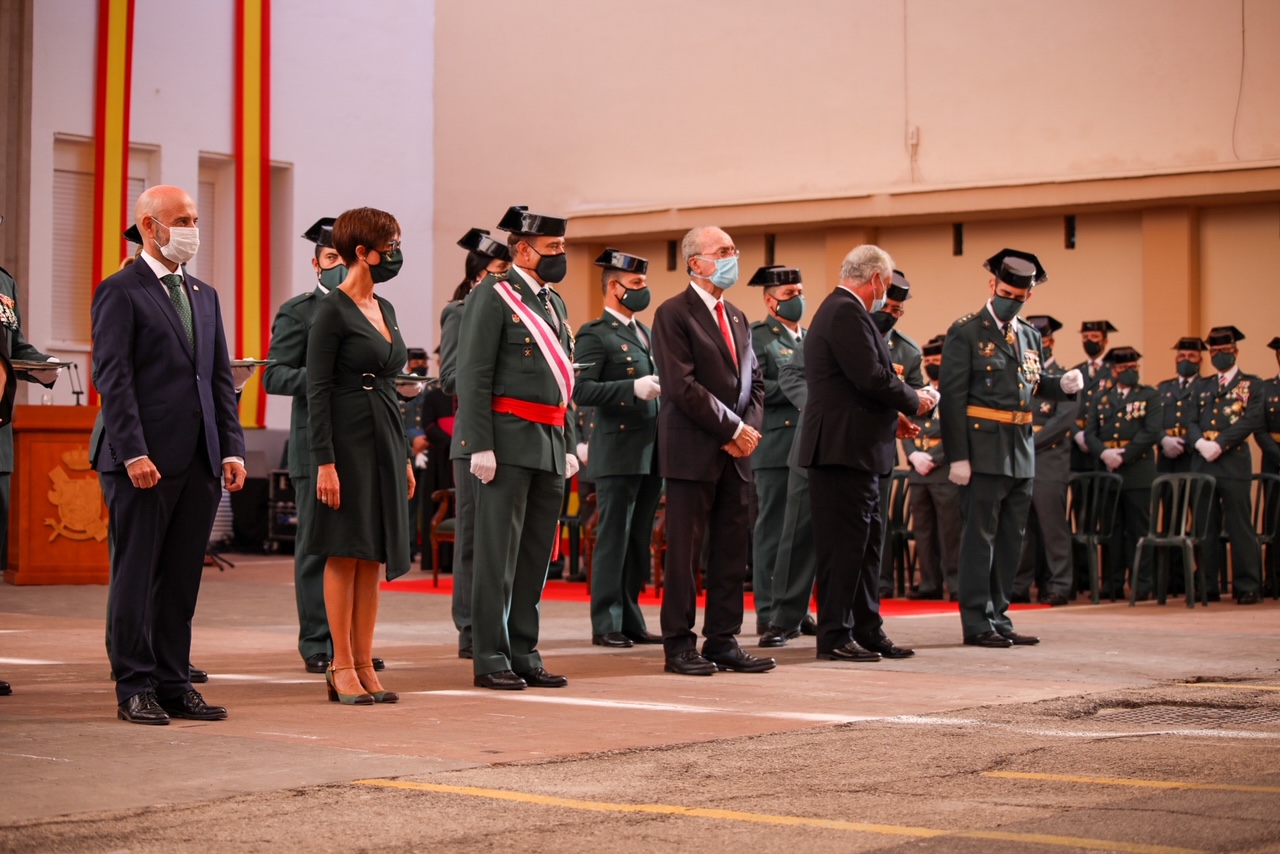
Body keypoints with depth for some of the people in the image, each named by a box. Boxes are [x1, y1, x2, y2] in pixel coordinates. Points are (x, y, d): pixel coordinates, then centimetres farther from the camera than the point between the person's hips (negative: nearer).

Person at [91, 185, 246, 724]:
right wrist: (133, 453, -18)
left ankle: (174, 684, 15)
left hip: (200, 461, 6)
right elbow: (113, 377, -11)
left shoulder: (205, 296, 18)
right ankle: (135, 689, 6)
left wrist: (232, 448, 6)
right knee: (136, 576, 0)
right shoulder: (120, 292, -4)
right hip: (145, 460, -6)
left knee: (182, 578, 9)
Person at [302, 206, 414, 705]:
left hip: (385, 439, 8)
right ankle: (342, 668, 3)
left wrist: (404, 457, 18)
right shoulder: (332, 310, -10)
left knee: (374, 556, 7)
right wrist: (324, 462, -19)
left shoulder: (384, 309, 14)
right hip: (348, 438, -8)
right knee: (345, 552, -3)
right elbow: (317, 390, -13)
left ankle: (365, 665, 11)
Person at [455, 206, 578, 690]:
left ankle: (524, 654, 15)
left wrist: (569, 445, 17)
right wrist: (480, 446, -18)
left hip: (551, 444, 8)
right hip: (510, 441, -8)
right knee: (498, 554, -5)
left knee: (537, 554, 9)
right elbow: (473, 376, -12)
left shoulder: (554, 303, 18)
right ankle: (491, 659, -1)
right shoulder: (493, 297, -6)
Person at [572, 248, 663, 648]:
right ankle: (606, 625, 1)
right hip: (618, 452, -8)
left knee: (639, 540, 10)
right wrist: (634, 388, -23)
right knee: (613, 539, -4)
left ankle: (631, 620, 16)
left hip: (650, 452, 8)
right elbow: (582, 390, -16)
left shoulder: (647, 334, 20)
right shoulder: (594, 334, -5)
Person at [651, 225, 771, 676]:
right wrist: (733, 429, -13)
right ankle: (679, 644, 4)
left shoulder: (737, 317, 18)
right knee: (685, 551, -2)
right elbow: (683, 386, -14)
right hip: (693, 452, -7)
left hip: (735, 452, 7)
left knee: (733, 550, 7)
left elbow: (754, 382, 18)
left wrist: (750, 427, -1)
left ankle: (723, 641, 13)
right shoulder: (674, 314, -6)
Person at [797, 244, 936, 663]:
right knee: (844, 544, -6)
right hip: (844, 448, -11)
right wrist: (914, 401, -7)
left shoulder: (842, 310, 20)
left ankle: (867, 631, 19)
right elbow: (872, 377, -21)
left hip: (854, 448, 11)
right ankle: (835, 636, -1)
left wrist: (891, 416, 17)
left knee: (865, 543, 14)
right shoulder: (846, 313, -14)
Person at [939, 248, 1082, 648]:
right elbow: (953, 397, -10)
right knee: (980, 537, -3)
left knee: (1010, 539, 11)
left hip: (1022, 452, 7)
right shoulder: (966, 332, -5)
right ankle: (978, 623, 2)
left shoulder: (1030, 335, 15)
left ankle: (999, 618, 19)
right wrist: (957, 456, -16)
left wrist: (1063, 385, -1)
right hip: (984, 449, -7)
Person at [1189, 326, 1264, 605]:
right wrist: (1200, 443, -10)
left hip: (1233, 463, -5)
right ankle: (1207, 585, 10)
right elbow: (1192, 422, 11)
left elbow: (1251, 420, -7)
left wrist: (1219, 445, -15)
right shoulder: (1203, 387, 20)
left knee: (1240, 526, -6)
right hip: (1202, 464, 5)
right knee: (1205, 528, 6)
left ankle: (1247, 587, -3)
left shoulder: (1251, 385, 6)